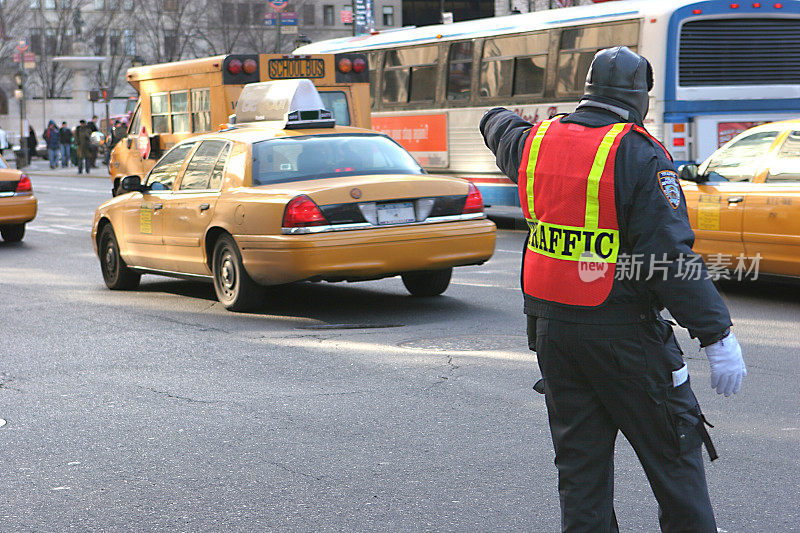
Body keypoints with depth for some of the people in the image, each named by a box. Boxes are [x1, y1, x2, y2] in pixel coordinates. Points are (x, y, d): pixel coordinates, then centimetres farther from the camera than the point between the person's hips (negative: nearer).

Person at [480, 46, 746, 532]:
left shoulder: (536, 141, 4)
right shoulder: (638, 155, -14)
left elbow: (501, 130, 31)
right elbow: (671, 256, -21)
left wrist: (499, 119, 56)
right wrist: (719, 336, -19)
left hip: (550, 327, 6)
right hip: (622, 335, -6)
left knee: (579, 456, 14)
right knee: (672, 447, 9)